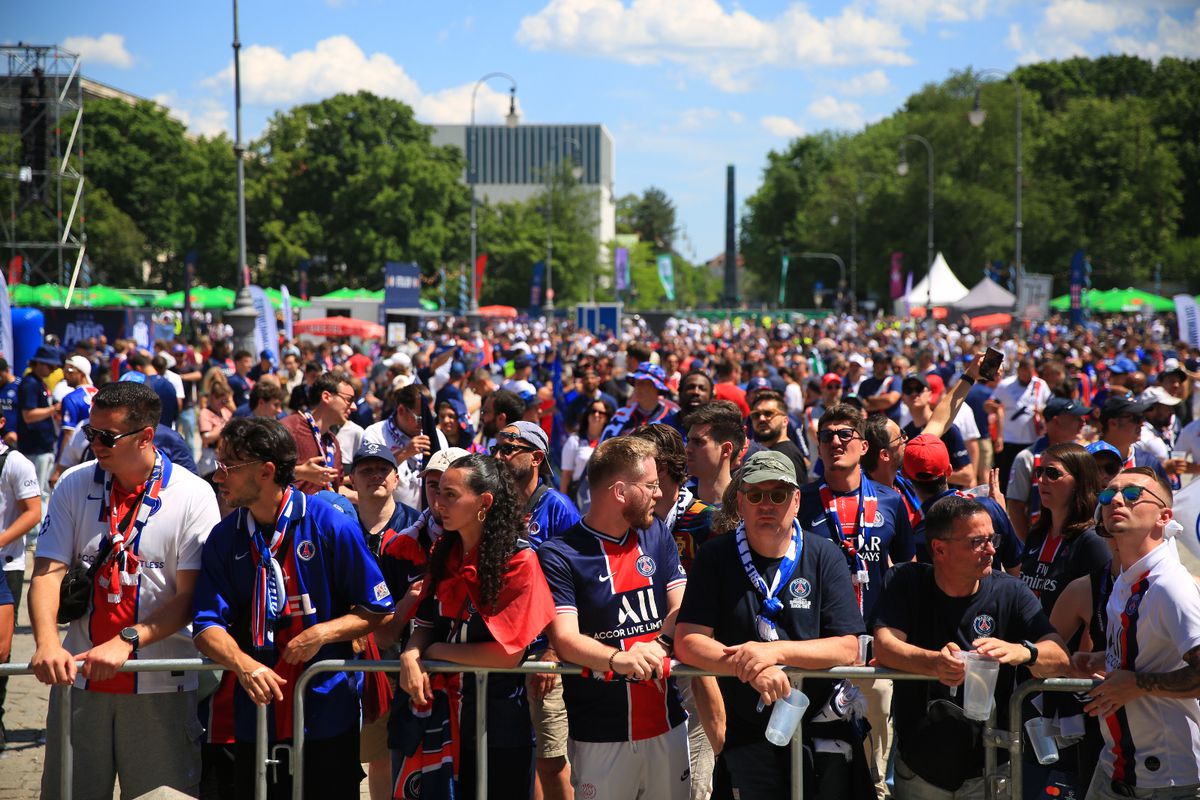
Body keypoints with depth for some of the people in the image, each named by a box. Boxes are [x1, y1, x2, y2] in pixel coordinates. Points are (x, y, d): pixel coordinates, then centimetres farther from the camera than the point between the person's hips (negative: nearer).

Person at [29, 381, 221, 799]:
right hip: (78, 675, 3)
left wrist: (127, 641, -21)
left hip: (162, 686, -2)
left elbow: (190, 596, -8)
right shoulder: (74, 485, 4)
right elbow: (47, 572, -3)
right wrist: (47, 643, -21)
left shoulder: (193, 495, -5)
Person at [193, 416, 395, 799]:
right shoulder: (224, 538, 3)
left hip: (326, 717, -3)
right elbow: (208, 625, -5)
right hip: (250, 715, 3)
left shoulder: (331, 526, -6)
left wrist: (322, 633, -18)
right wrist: (244, 665, -24)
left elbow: (378, 611, -2)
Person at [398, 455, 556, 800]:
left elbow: (507, 652, -18)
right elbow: (426, 624, 9)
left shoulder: (519, 560, -15)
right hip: (443, 714, 5)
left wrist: (436, 650, -9)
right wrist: (411, 656, -13)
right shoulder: (444, 554, 5)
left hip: (499, 728, -5)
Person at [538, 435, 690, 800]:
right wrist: (618, 659, -36)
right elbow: (564, 639, -17)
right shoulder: (559, 555, -7)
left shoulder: (657, 536, 11)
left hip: (667, 724, 5)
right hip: (601, 733, -5)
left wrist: (657, 646, -20)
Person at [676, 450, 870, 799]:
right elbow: (688, 643, -10)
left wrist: (775, 651, -23)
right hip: (748, 730, 0)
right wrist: (754, 669, -25)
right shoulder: (716, 558, -2)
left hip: (824, 728, 0)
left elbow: (847, 649, -9)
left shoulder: (824, 556, -2)